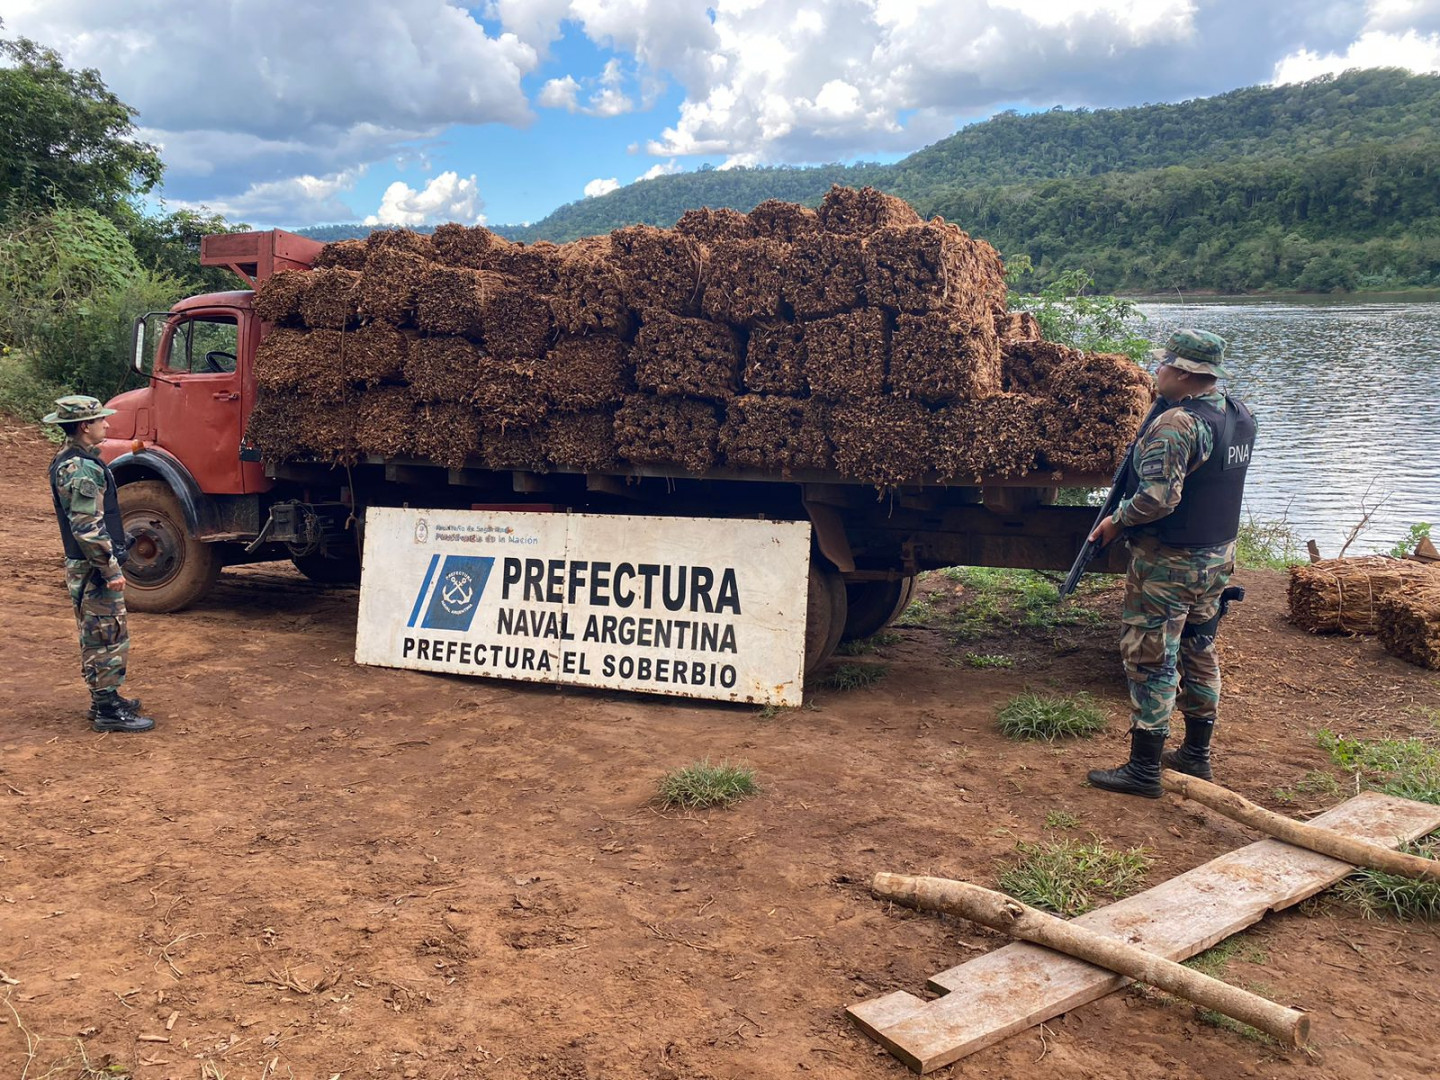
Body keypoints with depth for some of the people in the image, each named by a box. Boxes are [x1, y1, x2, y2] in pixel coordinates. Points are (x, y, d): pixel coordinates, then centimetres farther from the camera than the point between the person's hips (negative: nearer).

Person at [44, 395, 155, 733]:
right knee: (109, 638, -3)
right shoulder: (83, 470, -22)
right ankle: (108, 711, 3)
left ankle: (104, 699, 29)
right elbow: (88, 528, -26)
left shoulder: (67, 461, 12)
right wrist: (111, 569, -20)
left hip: (82, 566, 10)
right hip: (94, 568, -10)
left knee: (96, 638, 18)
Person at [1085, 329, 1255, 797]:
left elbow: (1159, 497, -30)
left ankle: (1144, 770, 6)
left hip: (1168, 562, -9)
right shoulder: (1241, 416, 5)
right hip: (1218, 556, 9)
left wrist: (1117, 521, -15)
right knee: (1199, 651, 19)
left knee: (1150, 659, -1)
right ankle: (1196, 755, 31)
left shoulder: (1176, 425, -24)